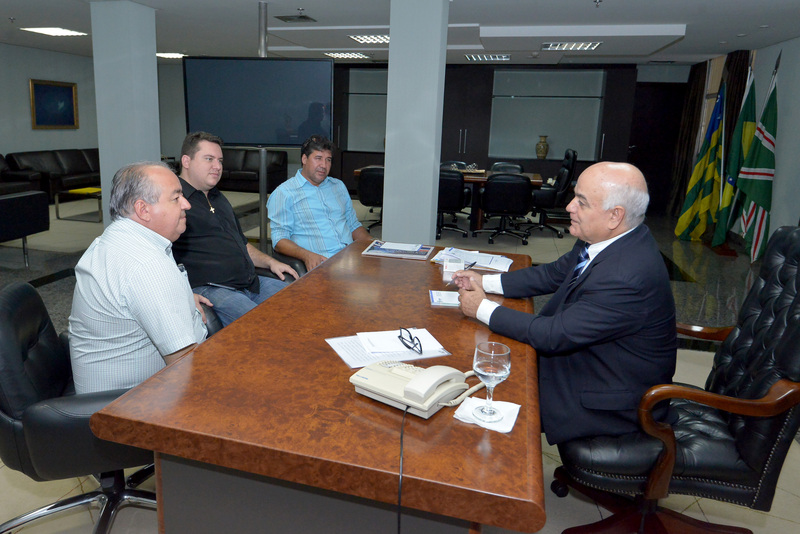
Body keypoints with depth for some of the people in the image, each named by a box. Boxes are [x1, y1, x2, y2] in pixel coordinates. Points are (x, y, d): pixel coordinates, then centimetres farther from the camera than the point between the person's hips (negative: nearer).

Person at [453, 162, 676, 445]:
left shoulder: (628, 278, -34)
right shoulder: (608, 240, -6)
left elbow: (554, 336, -29)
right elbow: (555, 273, 8)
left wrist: (483, 309, -19)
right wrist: (485, 282, 1)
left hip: (614, 407, -8)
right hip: (584, 355, 8)